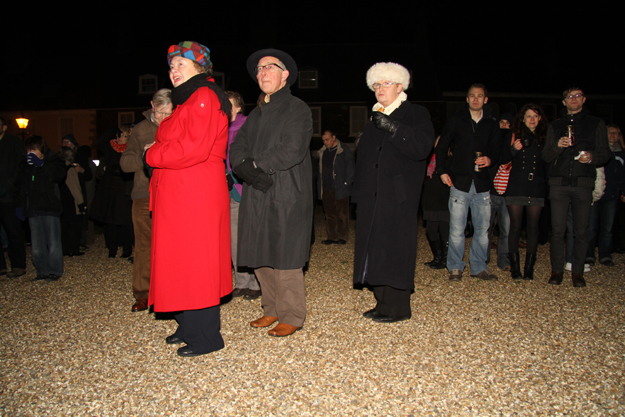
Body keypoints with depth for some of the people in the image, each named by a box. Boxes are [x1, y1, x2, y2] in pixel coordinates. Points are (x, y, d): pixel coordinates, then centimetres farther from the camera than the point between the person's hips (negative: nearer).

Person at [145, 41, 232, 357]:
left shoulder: (204, 97, -10)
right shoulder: (187, 100, 22)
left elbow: (193, 148, -21)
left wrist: (153, 155, -8)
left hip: (196, 197, -10)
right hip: (177, 195, 10)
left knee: (194, 261, -4)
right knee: (181, 260, 13)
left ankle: (205, 337, 7)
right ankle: (189, 326, 24)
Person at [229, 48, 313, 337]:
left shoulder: (297, 109, -2)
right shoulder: (256, 114, 20)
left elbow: (292, 151, -15)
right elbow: (236, 150, 11)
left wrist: (254, 163, -8)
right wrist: (247, 170, -11)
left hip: (287, 196, -6)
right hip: (256, 195, 7)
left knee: (284, 257, -4)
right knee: (261, 257, 8)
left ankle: (293, 317, 10)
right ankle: (273, 310, 23)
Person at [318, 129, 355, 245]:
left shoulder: (344, 150, -4)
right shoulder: (323, 152, 13)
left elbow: (350, 169, -4)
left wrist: (346, 183, -10)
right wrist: (320, 185, 11)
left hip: (340, 189, -5)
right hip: (326, 189, 6)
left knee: (342, 214, 3)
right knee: (330, 214, 10)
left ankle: (342, 237, 12)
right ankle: (332, 237, 17)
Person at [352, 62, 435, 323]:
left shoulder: (416, 114, 2)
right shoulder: (375, 119, 22)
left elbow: (422, 147, -15)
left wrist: (392, 127, -21)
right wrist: (358, 193, 15)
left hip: (399, 197, -7)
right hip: (373, 198, 7)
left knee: (394, 249, -6)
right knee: (374, 250, 6)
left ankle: (398, 308, 4)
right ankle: (383, 303, 16)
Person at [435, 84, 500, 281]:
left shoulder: (492, 123, 12)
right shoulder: (456, 120, 6)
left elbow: (496, 150, 16)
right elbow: (441, 147, 9)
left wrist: (490, 159, -8)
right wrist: (442, 171, -1)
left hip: (482, 183, 3)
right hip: (460, 182, -2)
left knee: (482, 229, 6)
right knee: (457, 229, -1)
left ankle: (478, 267, 19)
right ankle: (455, 267, 13)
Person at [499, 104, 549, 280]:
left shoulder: (544, 138, 9)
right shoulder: (514, 137, 6)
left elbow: (547, 165, 10)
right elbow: (503, 159, 2)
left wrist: (548, 187, -1)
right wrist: (513, 149, -18)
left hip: (537, 190, 1)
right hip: (516, 188, -1)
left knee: (533, 228, 2)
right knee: (515, 227, -1)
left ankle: (529, 268, 10)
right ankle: (515, 267, 7)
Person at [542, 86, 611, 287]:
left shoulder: (596, 124, 14)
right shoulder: (555, 126, 17)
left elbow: (605, 152, 10)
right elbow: (546, 156, 11)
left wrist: (592, 157, -12)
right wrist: (558, 145, -9)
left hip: (583, 183, -1)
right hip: (559, 184, 1)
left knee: (581, 230, 0)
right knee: (557, 229, -2)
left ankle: (577, 272, 9)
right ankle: (557, 270, 8)